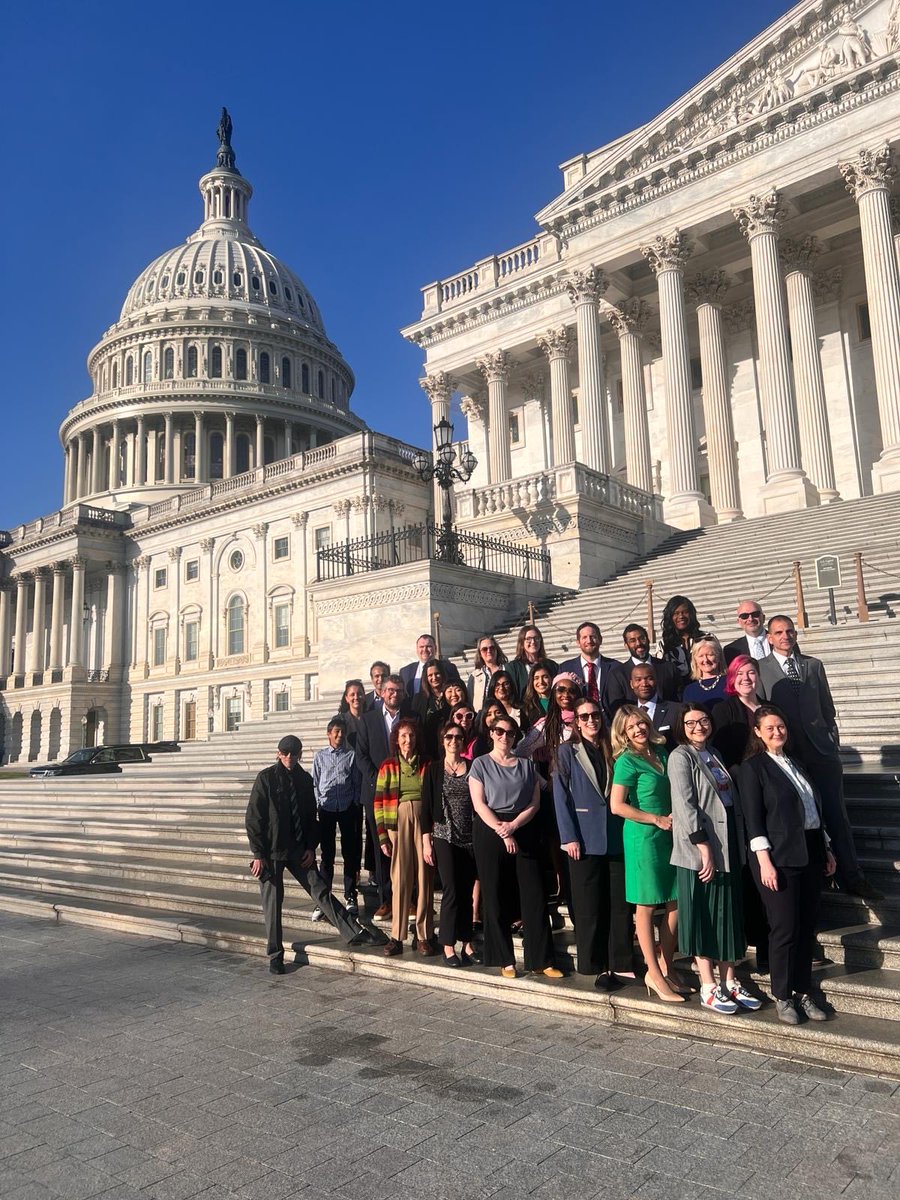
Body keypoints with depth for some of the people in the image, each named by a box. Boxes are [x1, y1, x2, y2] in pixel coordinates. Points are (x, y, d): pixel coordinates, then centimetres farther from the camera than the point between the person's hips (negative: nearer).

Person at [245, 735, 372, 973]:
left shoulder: (304, 779, 6)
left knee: (321, 890, 0)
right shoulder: (266, 777, -7)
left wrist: (310, 847, 2)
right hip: (270, 852, -3)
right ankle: (275, 955, 16)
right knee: (272, 902, 4)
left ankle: (353, 933, -1)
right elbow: (253, 818, -8)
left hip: (299, 851, 3)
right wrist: (258, 854, -12)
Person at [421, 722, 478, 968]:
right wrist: (426, 842, -2)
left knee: (467, 892, 6)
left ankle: (467, 943, 17)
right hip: (444, 837, -2)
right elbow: (427, 806, 2)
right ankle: (448, 947, 4)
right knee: (451, 891, -5)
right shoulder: (433, 769, 3)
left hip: (471, 838, 2)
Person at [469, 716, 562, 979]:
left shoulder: (527, 765, 11)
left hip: (524, 831, 2)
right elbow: (479, 804, -5)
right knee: (496, 897, 2)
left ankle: (541, 960, 5)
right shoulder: (480, 764, 4)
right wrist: (502, 833, -13)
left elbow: (534, 803, 5)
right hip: (490, 833, -2)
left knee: (535, 895, -2)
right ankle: (504, 960, 13)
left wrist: (513, 825, -11)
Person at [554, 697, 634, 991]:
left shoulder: (611, 750, 13)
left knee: (620, 905, 5)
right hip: (585, 839, -3)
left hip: (616, 838, 4)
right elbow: (561, 798, -4)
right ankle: (596, 966, 13)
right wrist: (569, 837, -11)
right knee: (589, 907, 2)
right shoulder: (568, 751, 1)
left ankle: (621, 964, 15)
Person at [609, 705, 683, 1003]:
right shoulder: (627, 761, -10)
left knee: (675, 904, 8)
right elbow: (617, 806, -15)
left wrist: (675, 816, 3)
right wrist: (657, 819, -12)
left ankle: (665, 969, 20)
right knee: (646, 906, 2)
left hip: (668, 835, 7)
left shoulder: (661, 753, 9)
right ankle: (655, 975, 10)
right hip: (643, 836, -7)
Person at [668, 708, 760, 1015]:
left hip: (728, 847, 7)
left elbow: (731, 798, 16)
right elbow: (685, 805, -16)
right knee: (703, 917, 1)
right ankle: (708, 988, 9)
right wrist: (704, 848, -19)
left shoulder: (713, 754, 13)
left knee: (729, 914, 12)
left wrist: (737, 845, 8)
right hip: (699, 851, -7)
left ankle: (729, 981, 22)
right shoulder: (680, 756, -8)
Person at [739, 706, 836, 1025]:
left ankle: (803, 993, 21)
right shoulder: (753, 767, -4)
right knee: (785, 929, -2)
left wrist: (827, 850, 16)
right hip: (779, 858, -6)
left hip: (810, 854, 6)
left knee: (807, 927, 9)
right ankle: (782, 997, 12)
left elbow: (815, 808, 19)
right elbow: (752, 818, -10)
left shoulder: (794, 762, 16)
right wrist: (764, 860, -16)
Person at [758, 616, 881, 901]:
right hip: (786, 754, -2)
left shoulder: (813, 665, 11)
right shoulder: (761, 669, 0)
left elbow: (827, 708, 13)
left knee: (837, 815, 5)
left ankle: (851, 877, 14)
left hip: (821, 750, 3)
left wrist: (833, 743, 6)